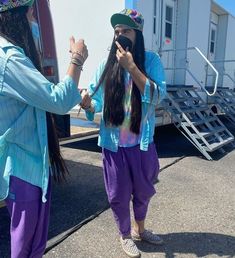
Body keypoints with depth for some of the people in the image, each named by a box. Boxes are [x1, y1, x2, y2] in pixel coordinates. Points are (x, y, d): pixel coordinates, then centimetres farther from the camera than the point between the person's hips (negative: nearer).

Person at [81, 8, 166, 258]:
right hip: (113, 143, 0)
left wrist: (131, 67, -26)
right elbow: (97, 102, -1)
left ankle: (139, 228, 49)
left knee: (143, 190, 20)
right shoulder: (106, 65, -4)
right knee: (118, 194, 13)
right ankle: (125, 235, 41)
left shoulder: (150, 60, -6)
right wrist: (87, 104, -24)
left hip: (142, 142, 1)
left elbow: (157, 95, -19)